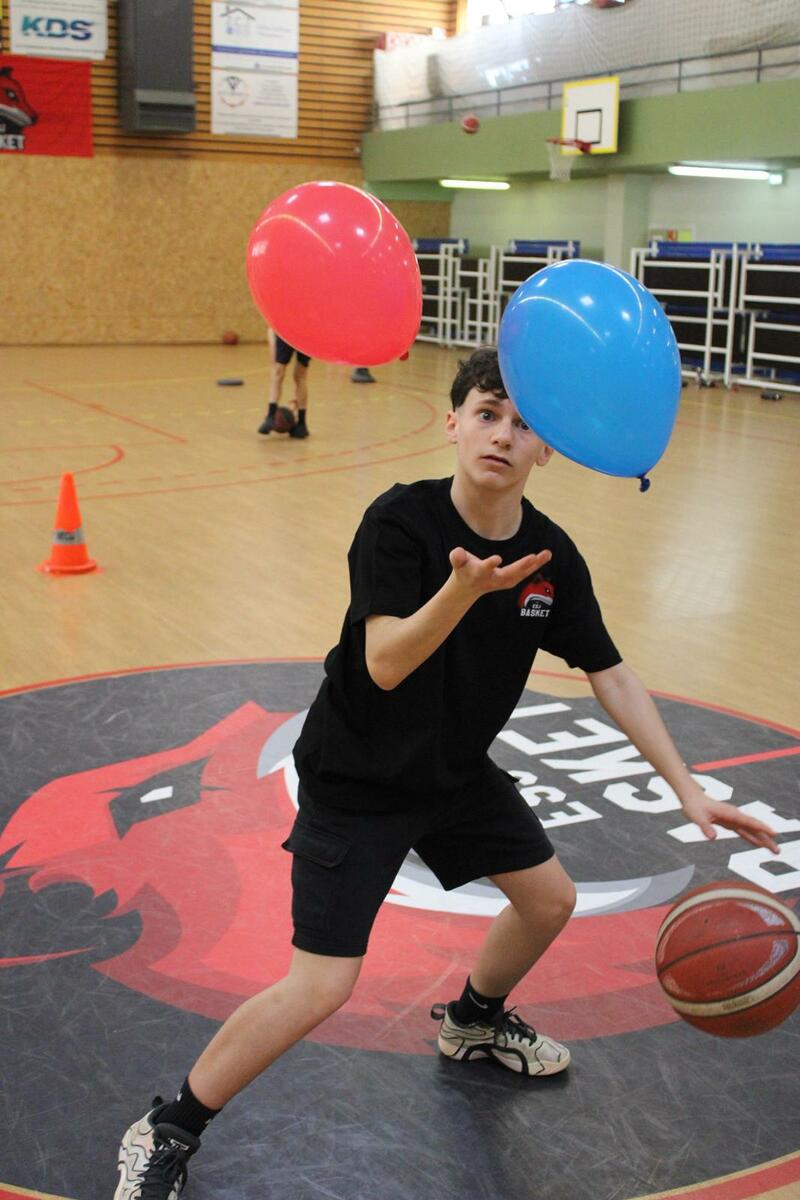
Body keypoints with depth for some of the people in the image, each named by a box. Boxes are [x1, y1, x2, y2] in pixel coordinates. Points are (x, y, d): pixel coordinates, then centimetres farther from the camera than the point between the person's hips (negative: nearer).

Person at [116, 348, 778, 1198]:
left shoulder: (552, 556, -9)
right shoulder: (401, 520, -25)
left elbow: (610, 675, -1)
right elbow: (384, 665, -35)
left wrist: (688, 790, -6)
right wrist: (468, 587, -51)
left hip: (458, 772, 7)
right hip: (357, 782, -6)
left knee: (549, 900, 17)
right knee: (320, 990, -13)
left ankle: (474, 1018, 48)